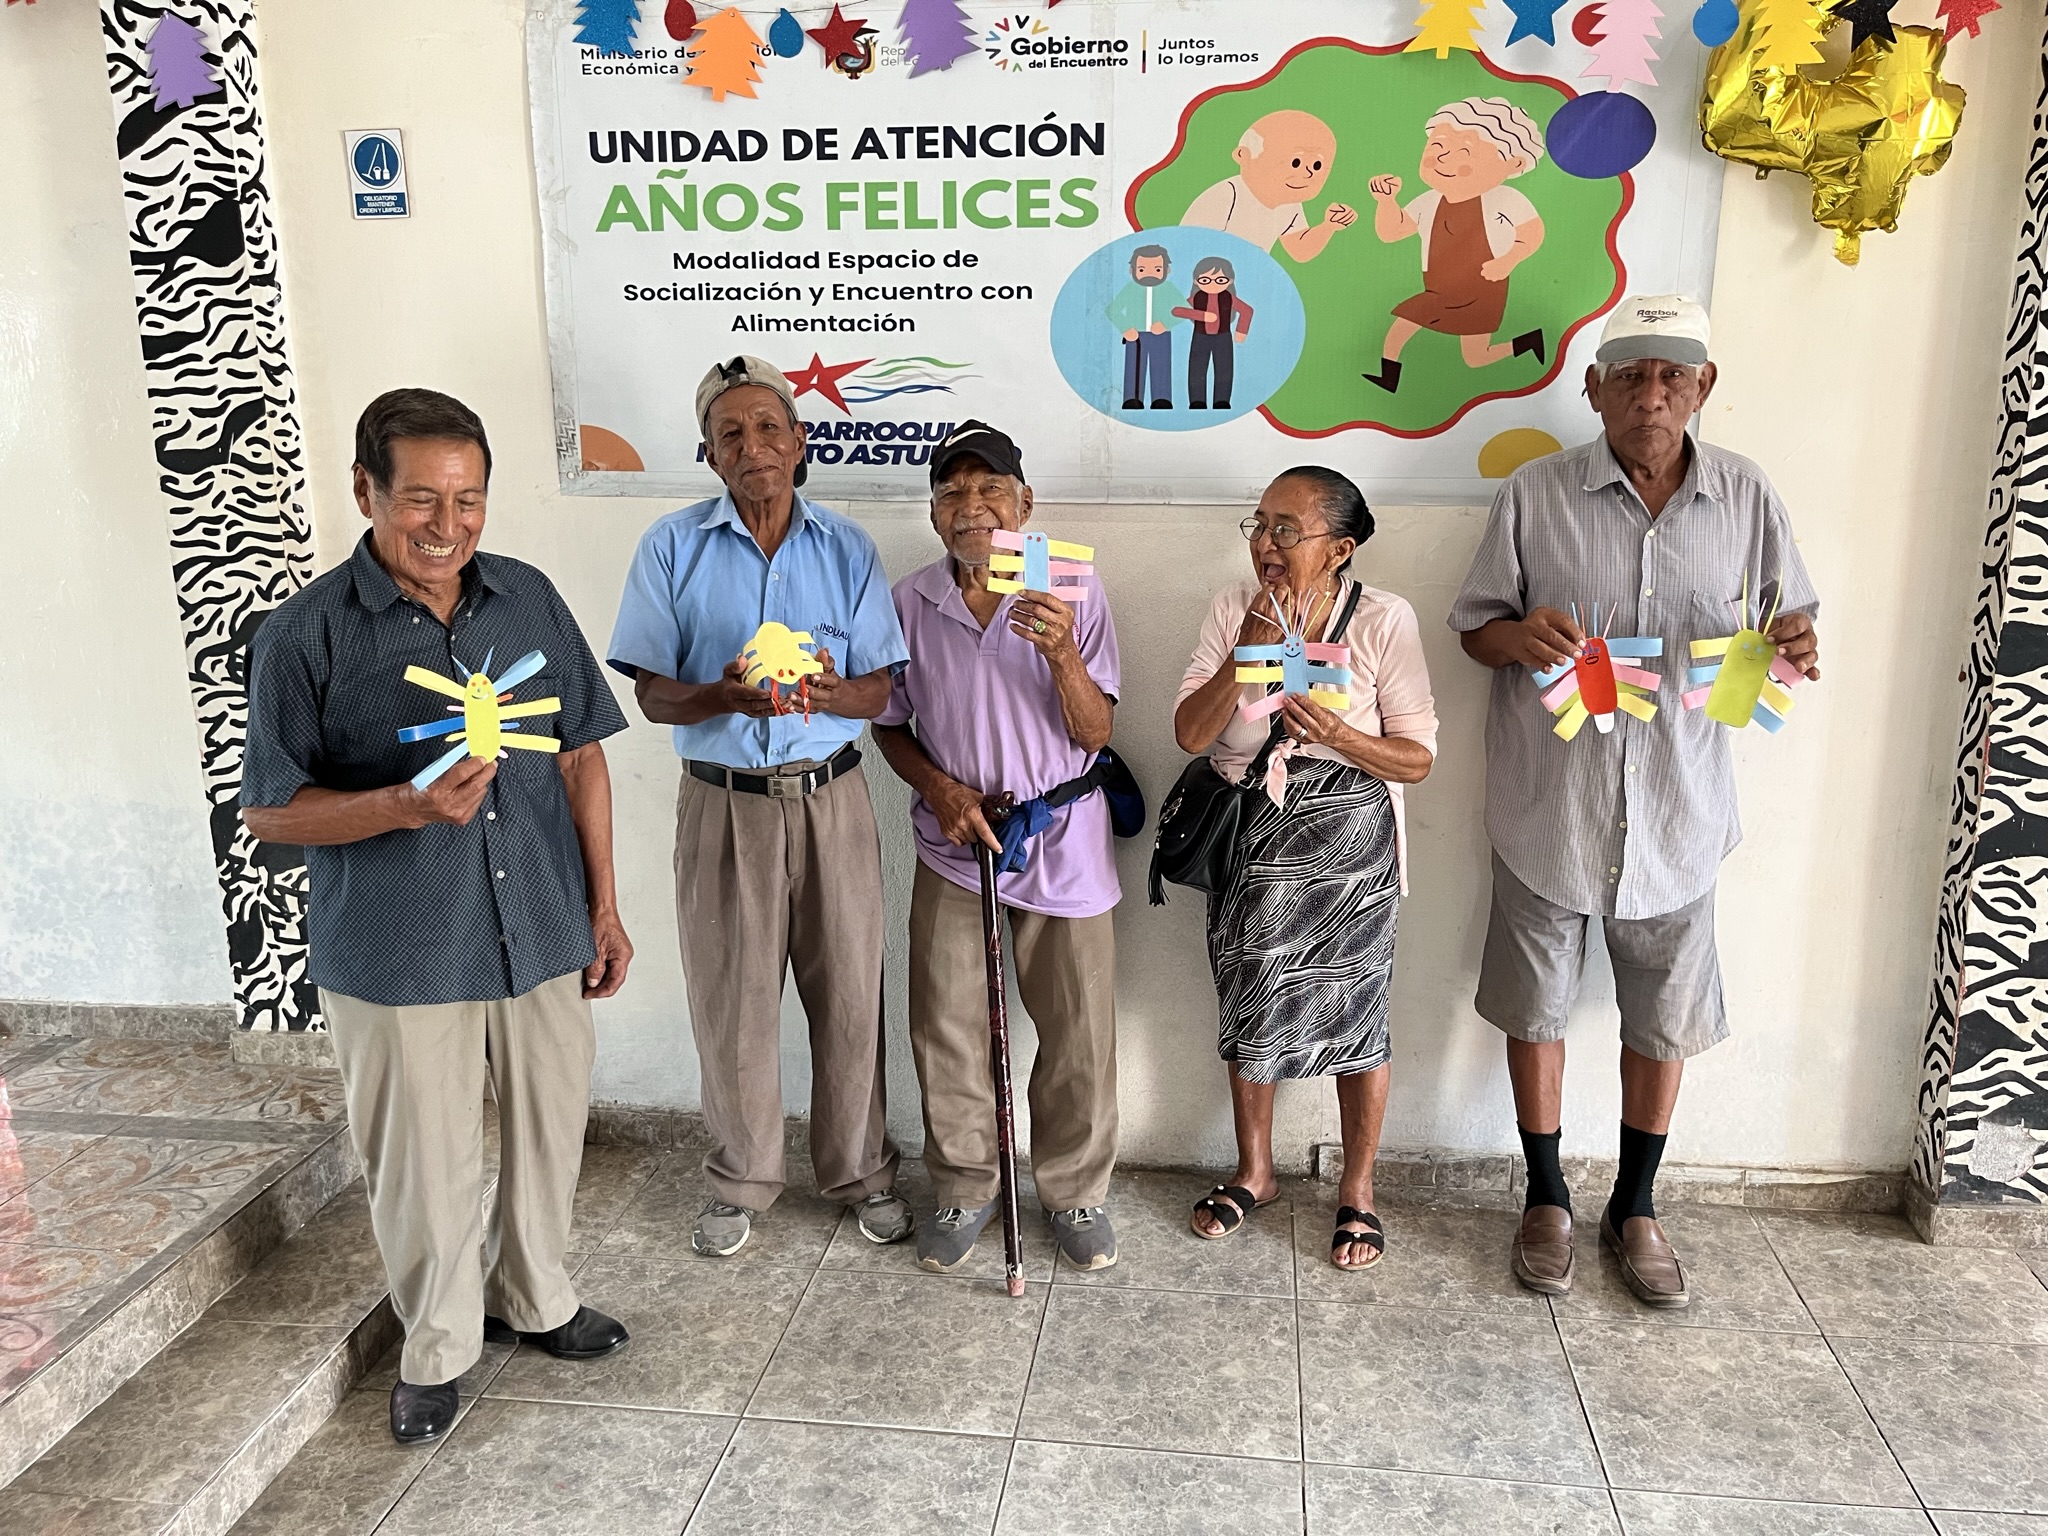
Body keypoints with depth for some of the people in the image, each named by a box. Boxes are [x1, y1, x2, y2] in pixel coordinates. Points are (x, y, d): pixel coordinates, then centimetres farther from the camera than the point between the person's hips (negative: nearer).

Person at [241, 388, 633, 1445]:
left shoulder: (529, 599, 2)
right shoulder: (305, 633, -10)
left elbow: (580, 756, 8)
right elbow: (267, 810, -7)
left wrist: (603, 903, 6)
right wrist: (411, 805, -24)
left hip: (543, 934, 4)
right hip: (396, 956, -3)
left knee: (548, 1132, 17)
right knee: (423, 1167, 10)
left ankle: (533, 1297, 43)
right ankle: (437, 1346, 35)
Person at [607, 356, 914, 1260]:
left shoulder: (846, 548, 4)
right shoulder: (673, 548, 0)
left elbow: (880, 691, 2)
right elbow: (651, 693, -2)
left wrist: (827, 693, -21)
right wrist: (723, 695, -23)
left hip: (829, 798, 1)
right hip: (723, 803, -1)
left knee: (848, 993, 7)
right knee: (730, 999, 7)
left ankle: (860, 1172, 26)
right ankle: (741, 1178, 28)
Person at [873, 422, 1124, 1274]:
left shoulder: (1073, 592, -7)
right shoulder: (910, 601, -2)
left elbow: (1094, 733, -9)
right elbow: (890, 725, 7)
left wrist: (1061, 654, -26)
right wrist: (939, 788, -10)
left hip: (1062, 842, -1)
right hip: (953, 844, 1)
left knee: (1078, 1034, 7)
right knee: (946, 1031, 9)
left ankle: (1077, 1193, 28)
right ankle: (964, 1190, 30)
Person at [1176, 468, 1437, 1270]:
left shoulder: (1384, 619, -12)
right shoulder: (1234, 609, -6)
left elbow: (1417, 758, -10)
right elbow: (1190, 734, -10)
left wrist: (1338, 734, -28)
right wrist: (1248, 652, -23)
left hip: (1348, 842, -2)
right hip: (1250, 838, 3)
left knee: (1354, 1014, 6)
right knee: (1249, 1009, 14)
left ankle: (1357, 1189, 28)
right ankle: (1254, 1171, 36)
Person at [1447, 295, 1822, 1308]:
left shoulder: (1746, 498, 0)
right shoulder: (1536, 493, -5)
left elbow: (1792, 619, 8)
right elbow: (1474, 625, 0)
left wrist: (1799, 647, -16)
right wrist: (1520, 636, -23)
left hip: (1677, 809, 2)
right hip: (1550, 802, -1)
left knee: (1664, 1018, 13)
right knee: (1536, 1008, 11)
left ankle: (1635, 1208, 34)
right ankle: (1547, 1200, 31)